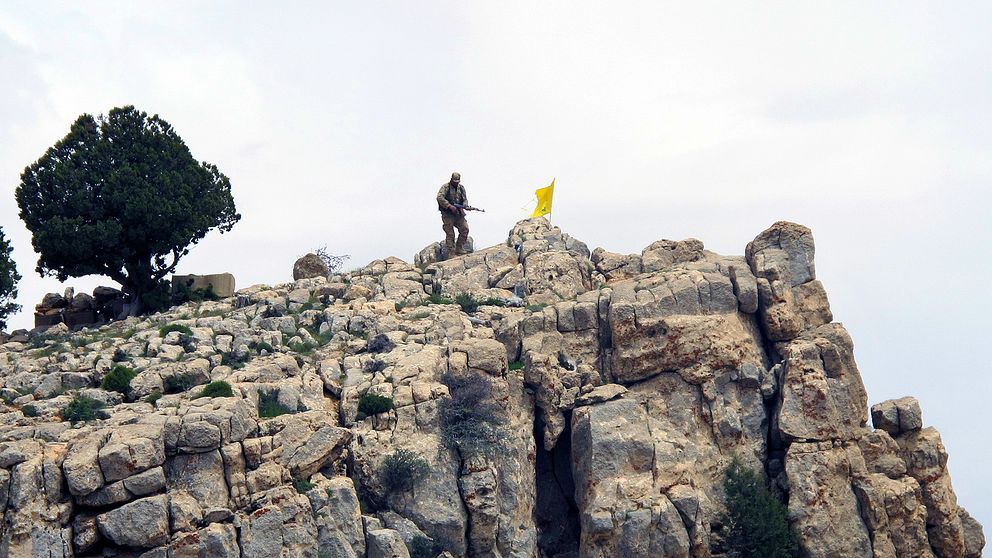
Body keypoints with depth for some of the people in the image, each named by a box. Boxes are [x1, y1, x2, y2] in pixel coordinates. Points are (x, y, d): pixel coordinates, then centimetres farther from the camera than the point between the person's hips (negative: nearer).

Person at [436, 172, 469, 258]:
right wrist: (450, 206, -27)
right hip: (447, 214, -5)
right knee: (450, 234, -5)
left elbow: (465, 200, 12)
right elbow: (440, 197, -20)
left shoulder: (461, 188, 10)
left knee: (465, 229, -5)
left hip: (458, 213, 5)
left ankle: (459, 250, 6)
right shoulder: (445, 187, -7)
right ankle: (451, 253, 2)